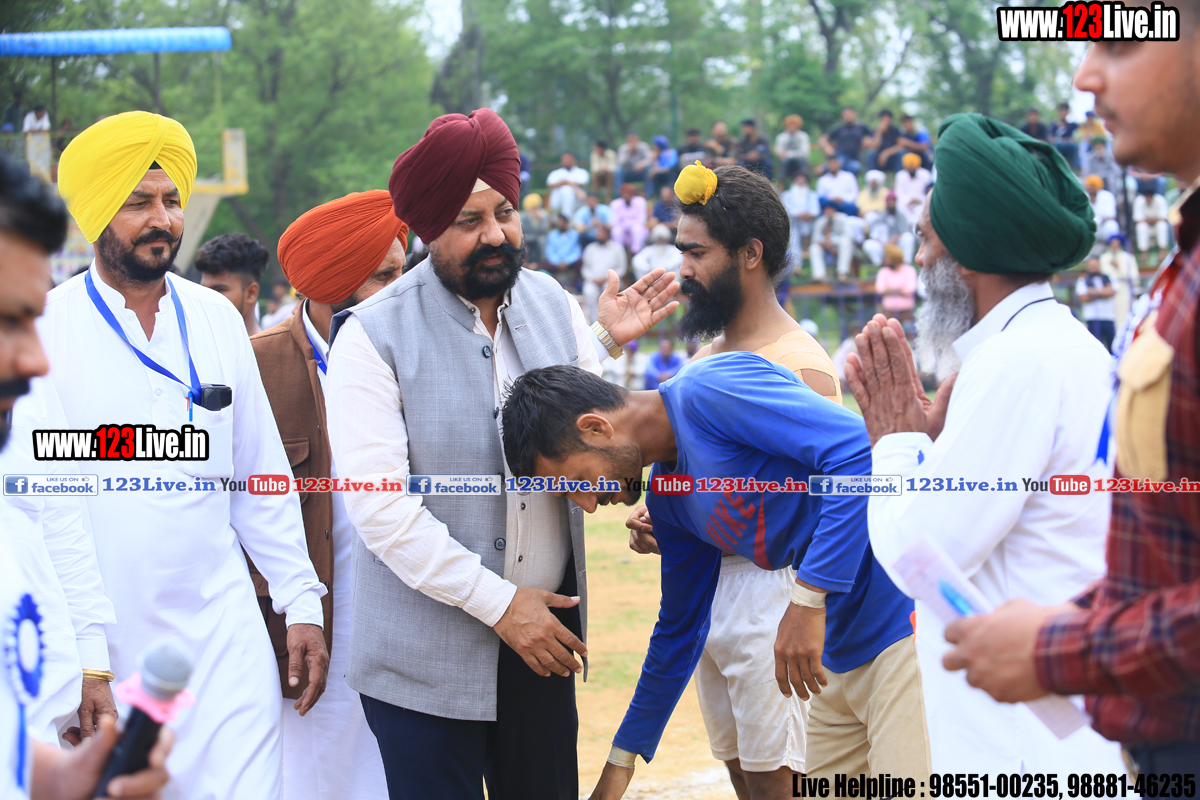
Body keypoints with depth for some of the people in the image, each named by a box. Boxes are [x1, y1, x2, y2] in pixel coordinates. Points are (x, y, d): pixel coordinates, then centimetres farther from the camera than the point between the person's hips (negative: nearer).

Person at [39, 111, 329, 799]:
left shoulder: (217, 320, 8)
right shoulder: (43, 328, -4)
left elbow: (260, 474, 14)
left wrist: (301, 603, 9)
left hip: (222, 633, 3)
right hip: (99, 640, -3)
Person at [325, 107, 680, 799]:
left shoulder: (550, 303, 5)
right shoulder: (373, 337, -10)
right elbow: (380, 506, -17)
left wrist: (609, 347, -4)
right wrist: (499, 604, -17)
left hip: (544, 629, 5)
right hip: (430, 658, -4)